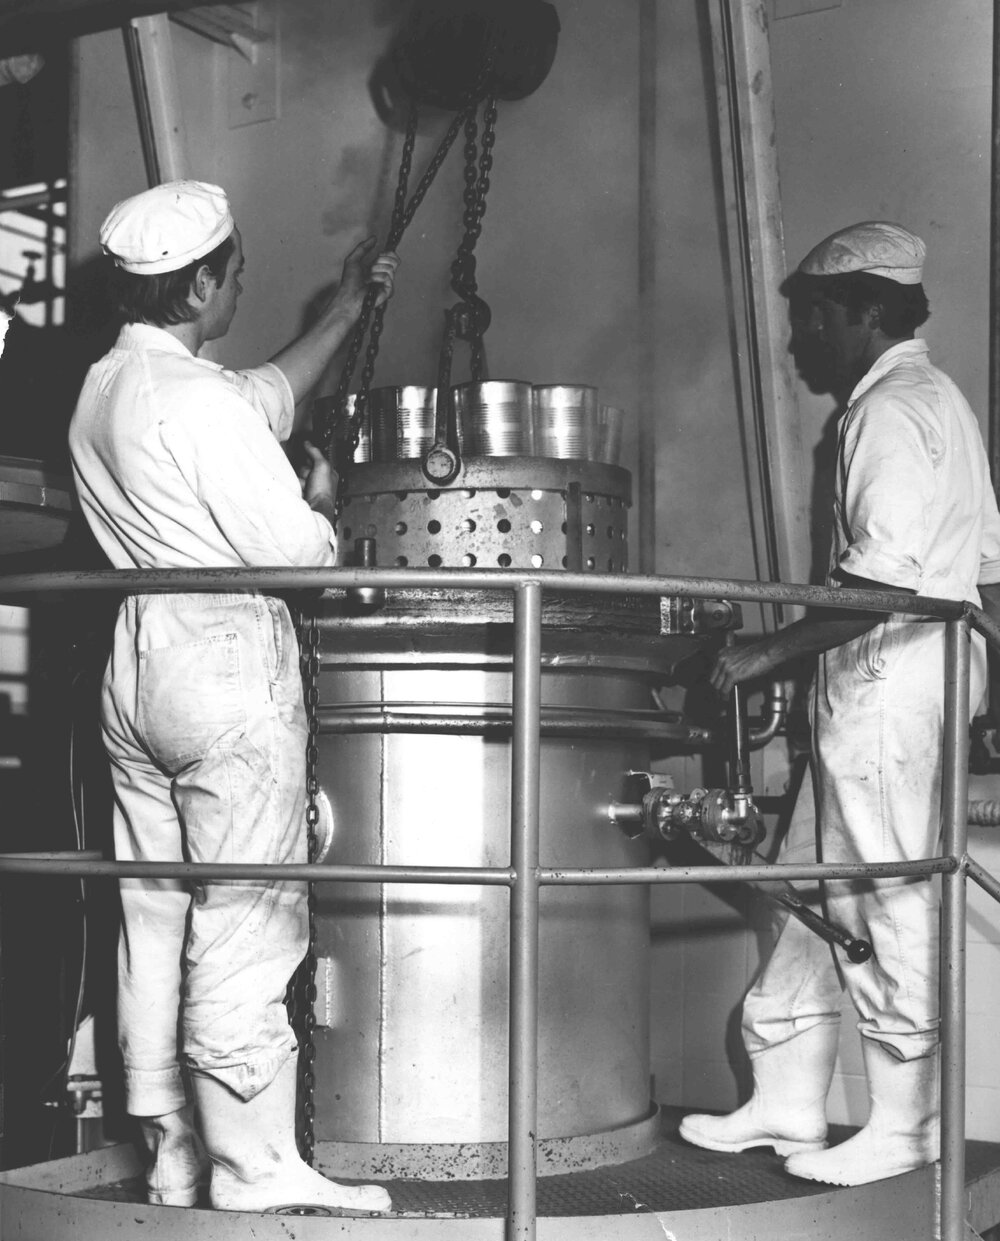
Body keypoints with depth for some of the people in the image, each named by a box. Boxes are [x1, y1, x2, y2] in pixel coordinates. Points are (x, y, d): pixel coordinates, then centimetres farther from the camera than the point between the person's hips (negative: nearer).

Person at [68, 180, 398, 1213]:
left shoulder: (103, 387, 14)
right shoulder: (194, 398, -15)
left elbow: (270, 392, 28)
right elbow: (296, 551, -16)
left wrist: (345, 309, 35)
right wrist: (322, 500, 6)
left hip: (135, 661, 9)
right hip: (227, 666, -9)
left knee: (155, 918, 10)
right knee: (246, 924, -5)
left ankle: (173, 1158, 18)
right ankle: (257, 1171, 0)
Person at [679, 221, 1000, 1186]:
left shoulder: (890, 411, -12)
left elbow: (883, 577, -22)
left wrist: (773, 653, -18)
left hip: (888, 674, -10)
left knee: (884, 902, -4)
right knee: (816, 885, 13)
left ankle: (905, 1125, 5)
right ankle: (787, 1102, 19)